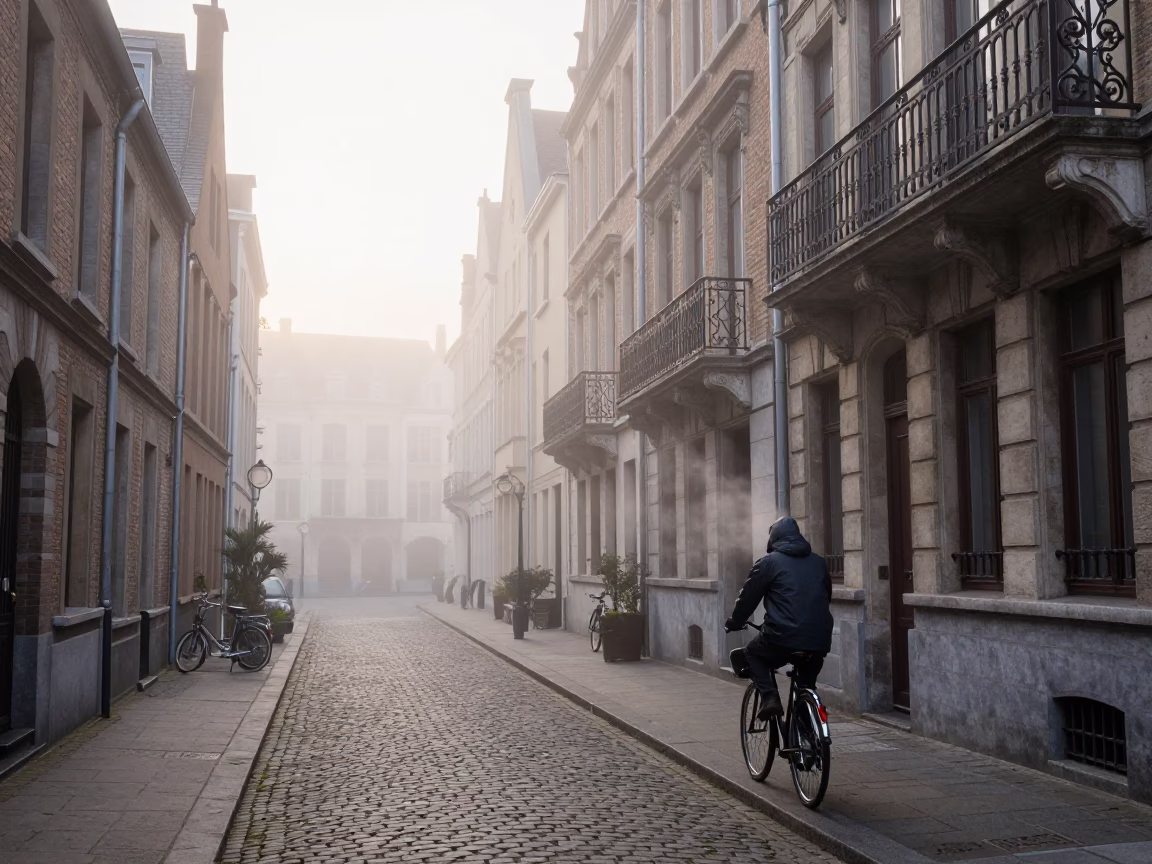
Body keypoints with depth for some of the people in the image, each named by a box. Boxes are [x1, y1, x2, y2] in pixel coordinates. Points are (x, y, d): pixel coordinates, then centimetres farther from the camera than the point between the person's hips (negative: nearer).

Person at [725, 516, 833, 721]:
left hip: (783, 637, -5)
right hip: (819, 642, 5)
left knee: (753, 653, 23)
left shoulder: (769, 562, 2)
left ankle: (769, 697, 4)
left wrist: (733, 623, 23)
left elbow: (748, 597, 7)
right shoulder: (818, 562, 17)